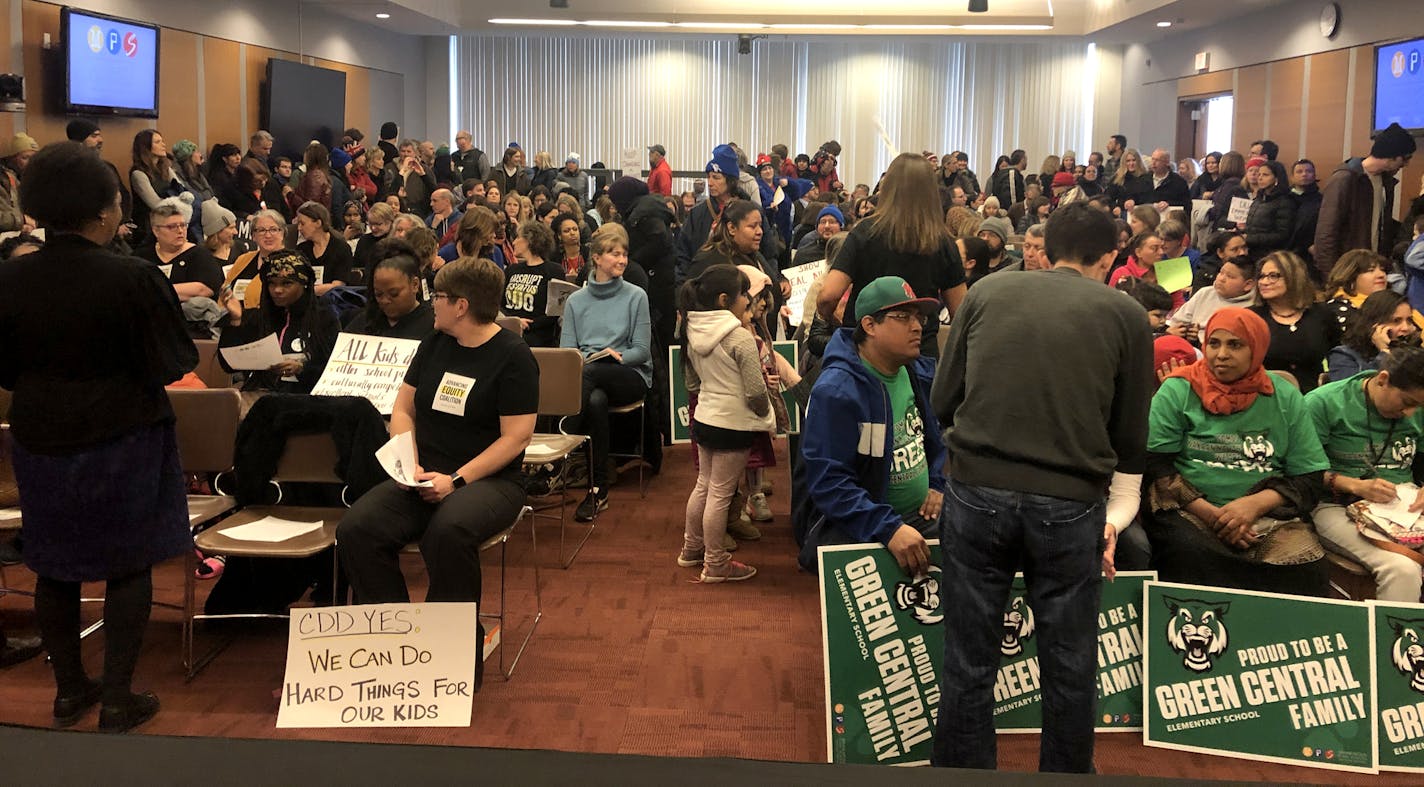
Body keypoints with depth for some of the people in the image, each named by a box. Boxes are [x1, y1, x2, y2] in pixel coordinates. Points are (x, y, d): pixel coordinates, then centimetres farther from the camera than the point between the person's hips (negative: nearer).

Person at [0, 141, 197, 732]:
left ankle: (69, 689, 29)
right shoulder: (134, 279, -21)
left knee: (55, 564, 17)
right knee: (128, 566, 9)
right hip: (122, 441, -4)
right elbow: (174, 362, -13)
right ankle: (117, 700, 13)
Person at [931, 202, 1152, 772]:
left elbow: (942, 400, 10)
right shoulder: (1126, 316, 5)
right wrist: (1116, 518, 19)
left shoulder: (987, 292, 8)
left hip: (975, 492, 1)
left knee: (969, 665, 11)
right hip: (1069, 506, -1)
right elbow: (1131, 434, 10)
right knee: (1069, 670, 15)